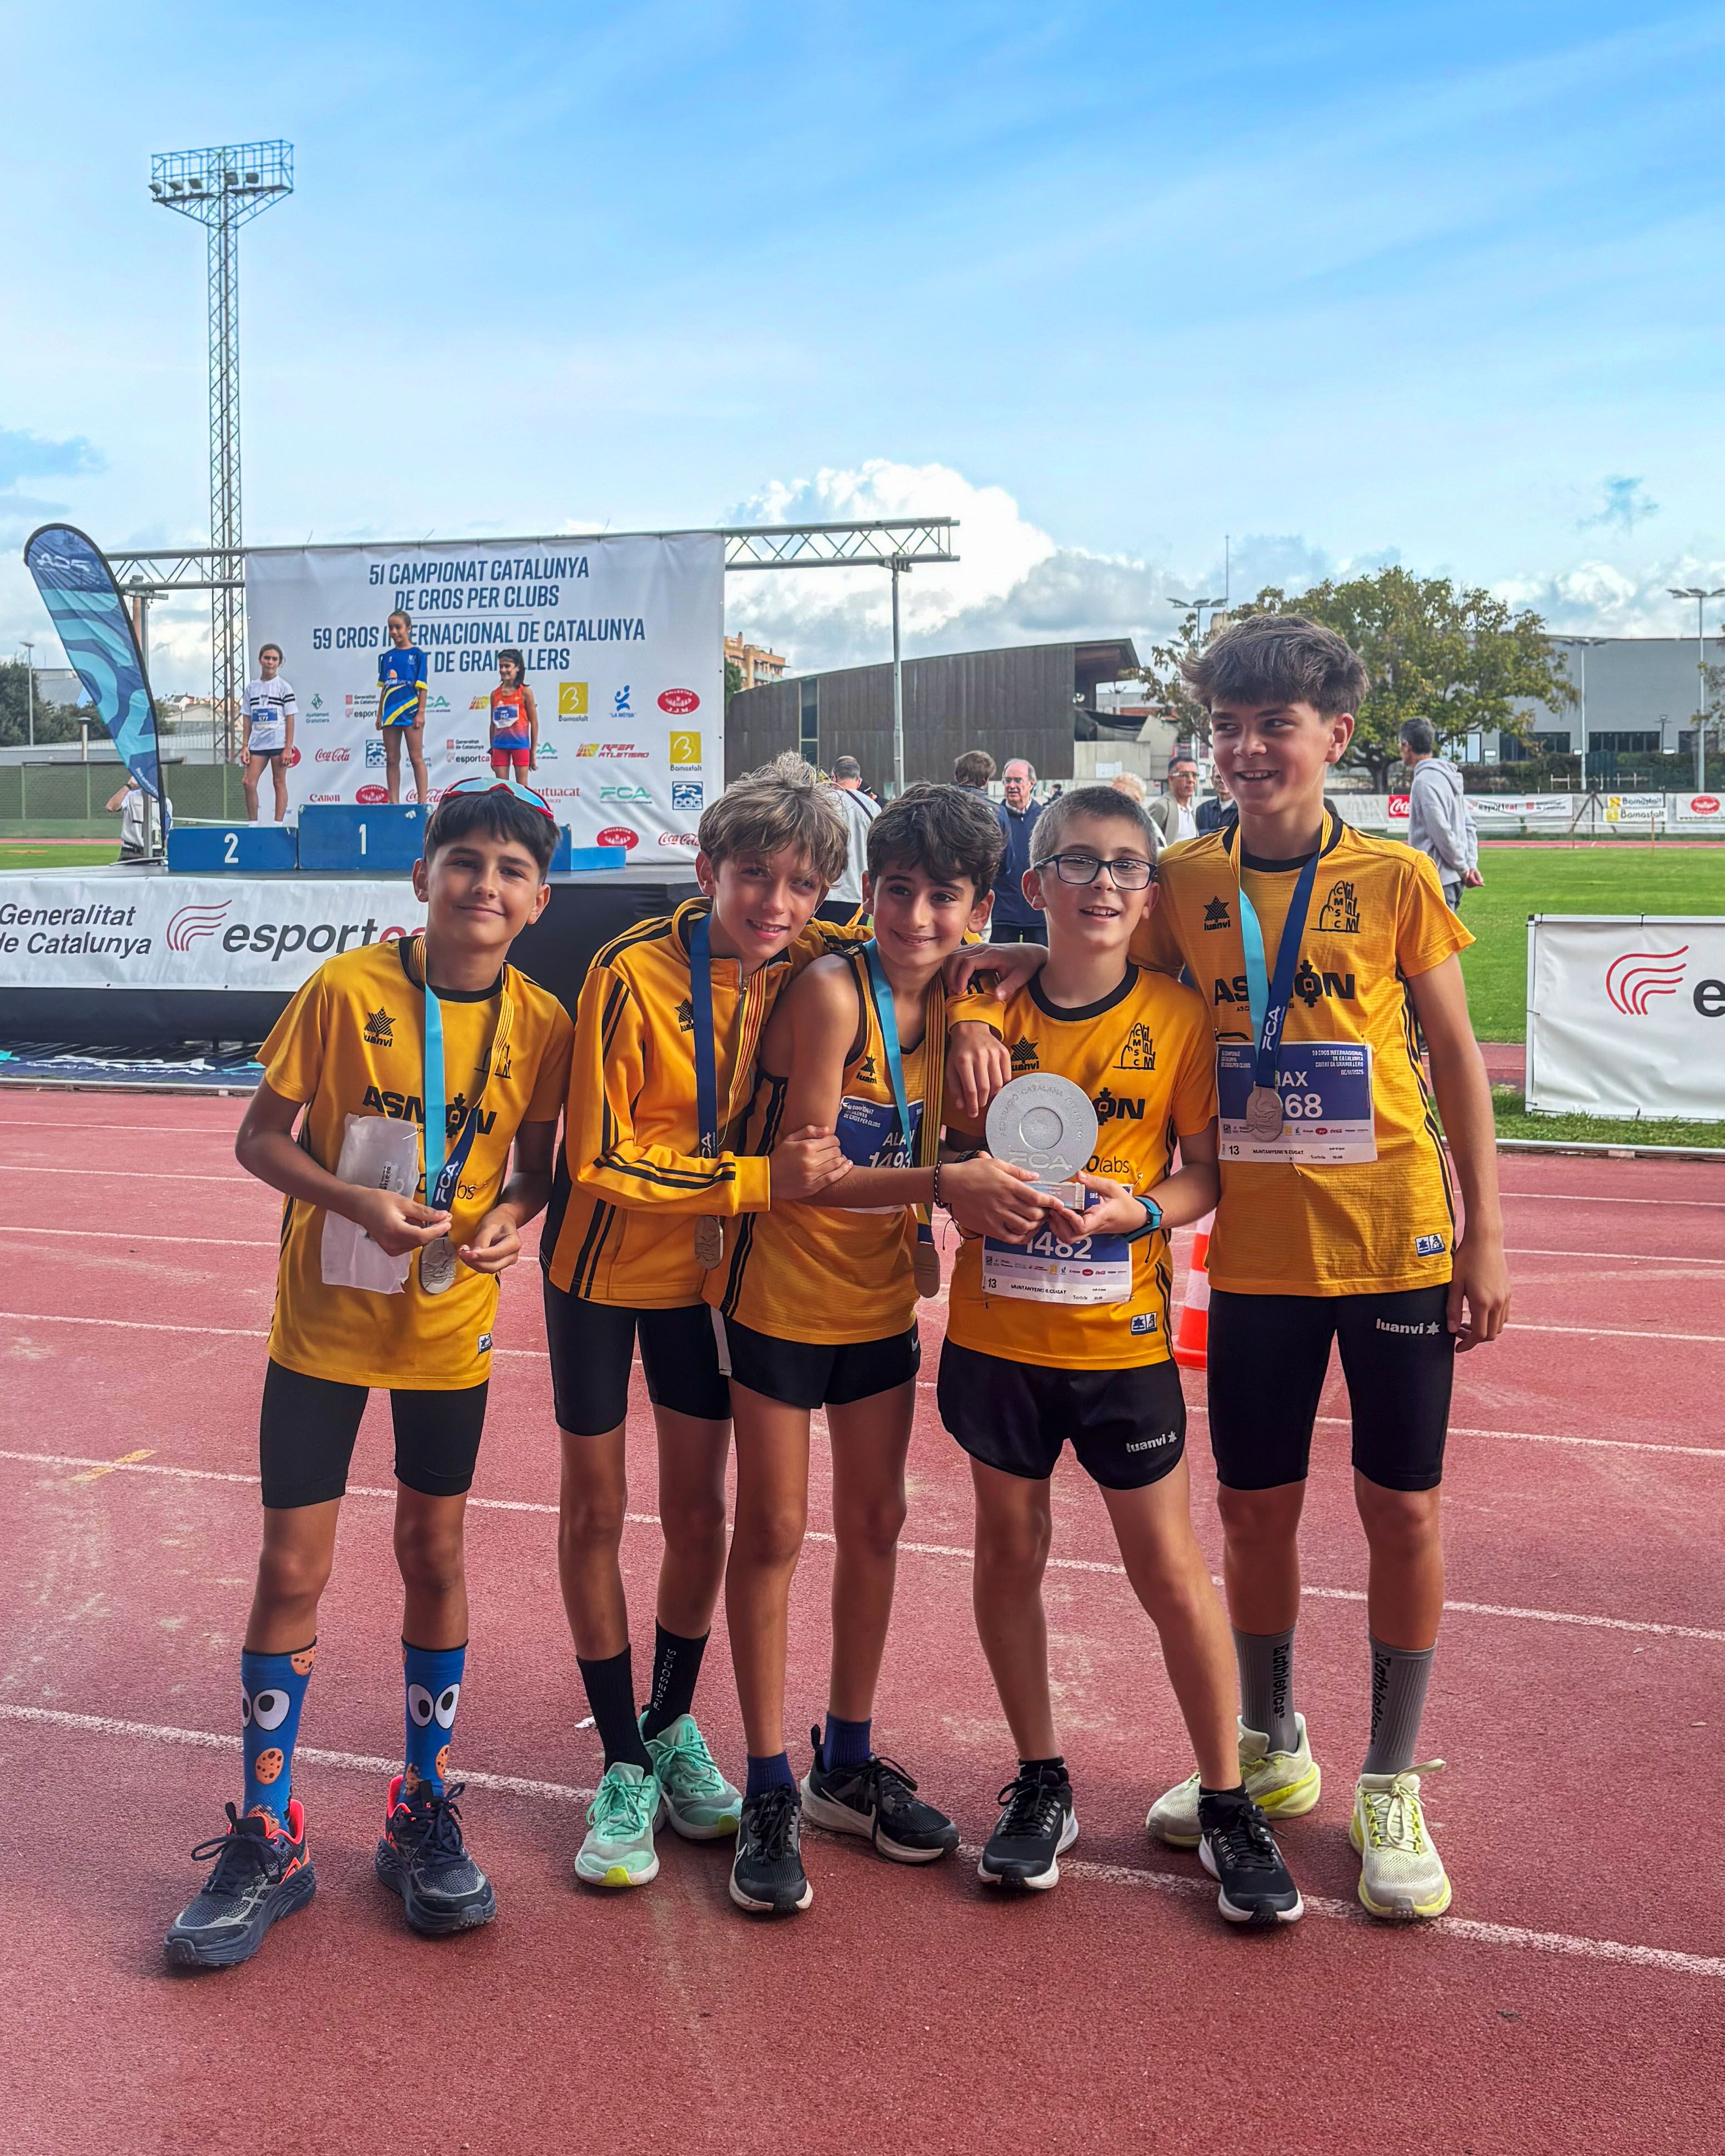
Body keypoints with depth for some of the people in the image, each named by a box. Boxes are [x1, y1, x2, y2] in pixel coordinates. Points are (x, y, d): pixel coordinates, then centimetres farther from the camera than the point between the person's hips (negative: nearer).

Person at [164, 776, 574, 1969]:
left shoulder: (540, 1021, -5)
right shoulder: (346, 988, -12)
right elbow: (261, 1137, -8)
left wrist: (512, 1218, -15)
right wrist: (357, 1200, -24)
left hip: (452, 1328, 2)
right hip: (325, 1320, -2)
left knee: (434, 1555, 12)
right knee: (293, 1569, 2)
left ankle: (424, 1814, 30)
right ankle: (268, 1840, 20)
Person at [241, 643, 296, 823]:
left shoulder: (283, 687, 0)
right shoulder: (251, 688, 12)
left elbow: (290, 719, -3)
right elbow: (248, 719, 13)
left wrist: (288, 748, -10)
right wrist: (245, 746, 5)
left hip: (278, 743, -4)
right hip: (257, 743, 4)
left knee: (279, 782, -1)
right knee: (248, 782, -4)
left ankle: (278, 824, 3)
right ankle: (252, 823, 5)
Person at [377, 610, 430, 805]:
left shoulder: (417, 654, -2)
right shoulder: (387, 656, 12)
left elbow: (422, 687, -5)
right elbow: (384, 688, 14)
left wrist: (421, 713, -11)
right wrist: (380, 714, 11)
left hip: (410, 711, -5)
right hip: (390, 712, 5)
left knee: (416, 758, -3)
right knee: (392, 759, 6)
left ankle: (423, 802, -3)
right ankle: (394, 803, 9)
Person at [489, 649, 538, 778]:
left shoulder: (525, 692, -2)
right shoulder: (495, 694, 9)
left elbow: (534, 723, -1)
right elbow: (493, 724, 13)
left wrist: (533, 751, -3)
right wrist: (492, 752, 12)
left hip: (520, 744, -4)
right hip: (500, 744, 4)